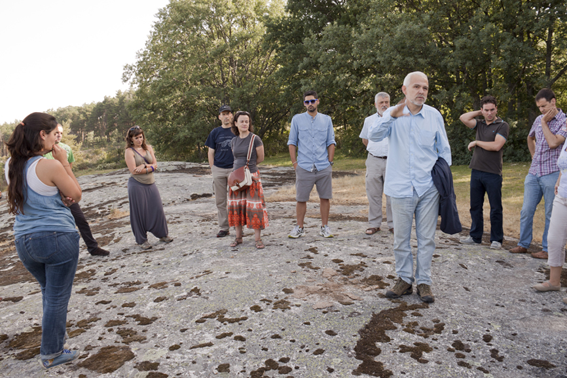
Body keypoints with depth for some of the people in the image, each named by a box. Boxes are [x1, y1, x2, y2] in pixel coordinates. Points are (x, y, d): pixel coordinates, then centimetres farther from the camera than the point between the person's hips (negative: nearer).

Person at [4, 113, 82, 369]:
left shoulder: (11, 165, 4)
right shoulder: (50, 166, -18)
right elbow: (76, 195, -6)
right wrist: (64, 163, -5)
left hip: (24, 240, 7)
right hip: (57, 238, -7)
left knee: (48, 291, 26)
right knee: (57, 297, 8)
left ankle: (54, 333, 41)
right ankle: (51, 354, 19)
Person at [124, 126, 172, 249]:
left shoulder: (148, 148, 10)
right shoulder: (129, 151, -5)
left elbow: (155, 164, 3)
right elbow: (133, 170, -14)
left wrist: (144, 166, -14)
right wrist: (150, 168, -10)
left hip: (150, 183, 5)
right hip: (137, 185, -4)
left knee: (157, 209, 6)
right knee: (140, 212, 2)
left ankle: (162, 234, 23)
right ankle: (142, 240, 15)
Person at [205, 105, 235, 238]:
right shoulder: (215, 132, 9)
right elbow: (211, 152, 10)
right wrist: (213, 169, 3)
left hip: (234, 168, -2)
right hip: (218, 170, 3)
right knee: (220, 201, 7)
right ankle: (223, 228, 16)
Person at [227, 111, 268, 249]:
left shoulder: (255, 139, -6)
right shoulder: (234, 141, 9)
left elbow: (260, 158, 2)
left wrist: (248, 166, 8)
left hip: (251, 176, -5)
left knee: (254, 207, -5)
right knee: (236, 206, 7)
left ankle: (258, 238, 3)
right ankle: (238, 237, 18)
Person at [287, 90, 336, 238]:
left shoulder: (326, 119, 10)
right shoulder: (297, 119, 6)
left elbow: (331, 142, 11)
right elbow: (292, 143, 6)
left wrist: (330, 162, 2)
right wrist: (295, 163, -1)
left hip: (324, 167, 1)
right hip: (304, 167, -1)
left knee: (325, 198, 5)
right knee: (301, 199, 2)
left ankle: (325, 227, 18)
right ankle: (299, 227, 15)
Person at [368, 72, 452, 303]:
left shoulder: (434, 115, 4)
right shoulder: (393, 114, 1)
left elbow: (444, 150, 10)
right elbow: (374, 136, -16)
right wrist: (391, 116, -30)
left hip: (428, 188, 1)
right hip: (400, 188, 0)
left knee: (426, 238, 7)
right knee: (401, 238, 8)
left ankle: (424, 282, 21)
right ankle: (404, 280, 24)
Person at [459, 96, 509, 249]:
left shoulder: (502, 126, -3)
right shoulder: (480, 124, 13)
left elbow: (496, 146, -16)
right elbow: (463, 118, -1)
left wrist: (476, 142, -6)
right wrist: (479, 112, 5)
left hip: (493, 174, -5)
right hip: (476, 171, 5)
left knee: (495, 208, 2)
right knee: (475, 206, 11)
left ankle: (496, 239, 12)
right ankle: (475, 236, 22)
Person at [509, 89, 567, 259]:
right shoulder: (539, 120, 10)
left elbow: (553, 143, -22)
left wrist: (545, 122, -12)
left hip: (552, 174, -5)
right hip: (534, 173, 6)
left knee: (551, 214, 4)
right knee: (526, 211, 7)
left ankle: (547, 249, 13)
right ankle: (523, 244, 19)